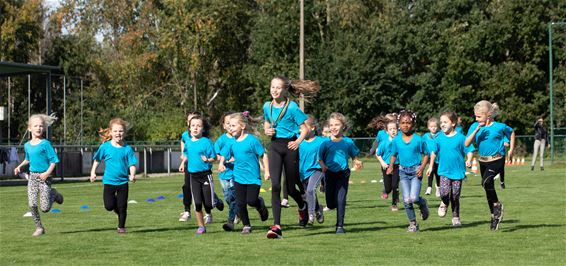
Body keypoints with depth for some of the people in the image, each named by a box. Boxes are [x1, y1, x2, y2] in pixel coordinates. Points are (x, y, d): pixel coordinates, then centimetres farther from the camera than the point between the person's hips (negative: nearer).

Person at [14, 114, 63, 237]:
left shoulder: (45, 144, -8)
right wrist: (20, 166, 14)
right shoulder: (27, 145, 9)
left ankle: (53, 194, 24)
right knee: (32, 205, -8)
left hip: (44, 177, -4)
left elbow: (53, 160, -9)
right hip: (32, 177, 4)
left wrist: (48, 172, -21)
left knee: (45, 208, -6)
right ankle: (39, 227, 8)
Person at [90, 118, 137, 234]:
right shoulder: (105, 147, -4)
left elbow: (132, 164, -5)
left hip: (123, 181, 0)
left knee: (122, 206, 4)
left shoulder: (127, 149, -5)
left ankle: (121, 227, 20)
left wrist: (132, 175, -22)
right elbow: (97, 160, 10)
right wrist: (93, 172, 6)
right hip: (109, 181, 0)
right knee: (109, 206, -6)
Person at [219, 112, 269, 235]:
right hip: (238, 177, 5)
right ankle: (246, 226, 17)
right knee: (241, 203, 2)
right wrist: (222, 163, -2)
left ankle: (260, 203, 23)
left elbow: (263, 155, -7)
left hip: (253, 177, -5)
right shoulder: (233, 143, 5)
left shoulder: (252, 140, -11)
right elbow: (226, 156, 19)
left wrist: (266, 171, -9)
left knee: (251, 201, -12)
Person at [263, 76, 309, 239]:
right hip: (274, 147, 3)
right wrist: (267, 130, 2)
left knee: (290, 187, 6)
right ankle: (276, 226, -15)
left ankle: (302, 207, 43)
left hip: (289, 147, -3)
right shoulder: (267, 106, 5)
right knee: (275, 185, -12)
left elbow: (304, 128, -4)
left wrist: (298, 142, -18)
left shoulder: (292, 107, -9)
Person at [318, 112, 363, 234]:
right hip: (330, 174, 2)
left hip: (343, 174, -1)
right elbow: (320, 159, 5)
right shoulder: (326, 143, 1)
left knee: (340, 200, -12)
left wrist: (357, 163, -14)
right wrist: (323, 166, -16)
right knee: (330, 204, 5)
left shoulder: (348, 142, 1)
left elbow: (354, 157, 7)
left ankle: (340, 226, -3)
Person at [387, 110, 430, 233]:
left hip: (416, 170, -3)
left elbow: (425, 154, 2)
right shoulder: (396, 140, 3)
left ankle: (422, 203, 18)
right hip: (403, 171, 3)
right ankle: (413, 223, 13)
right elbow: (393, 155, 15)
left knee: (413, 198, -17)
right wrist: (391, 166, -1)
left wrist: (422, 167, -12)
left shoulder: (418, 139, -6)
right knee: (406, 200, -2)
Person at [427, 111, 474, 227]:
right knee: (444, 192, -18)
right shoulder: (439, 138, 1)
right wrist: (431, 166, 17)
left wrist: (469, 160, -22)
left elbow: (469, 150, -3)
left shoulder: (460, 137, -8)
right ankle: (444, 204, 17)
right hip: (444, 171, 1)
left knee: (455, 196, 4)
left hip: (458, 171, -1)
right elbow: (434, 152, 14)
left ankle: (456, 217, 22)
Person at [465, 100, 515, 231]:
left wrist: (511, 150, 6)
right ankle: (494, 216, 26)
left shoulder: (499, 127, -10)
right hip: (483, 161, 5)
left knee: (486, 182, -28)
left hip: (497, 160, -5)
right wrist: (477, 129, -22)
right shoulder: (475, 126, -1)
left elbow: (511, 133, 11)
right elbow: (467, 143, -13)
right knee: (488, 188, 12)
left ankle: (497, 205, -7)